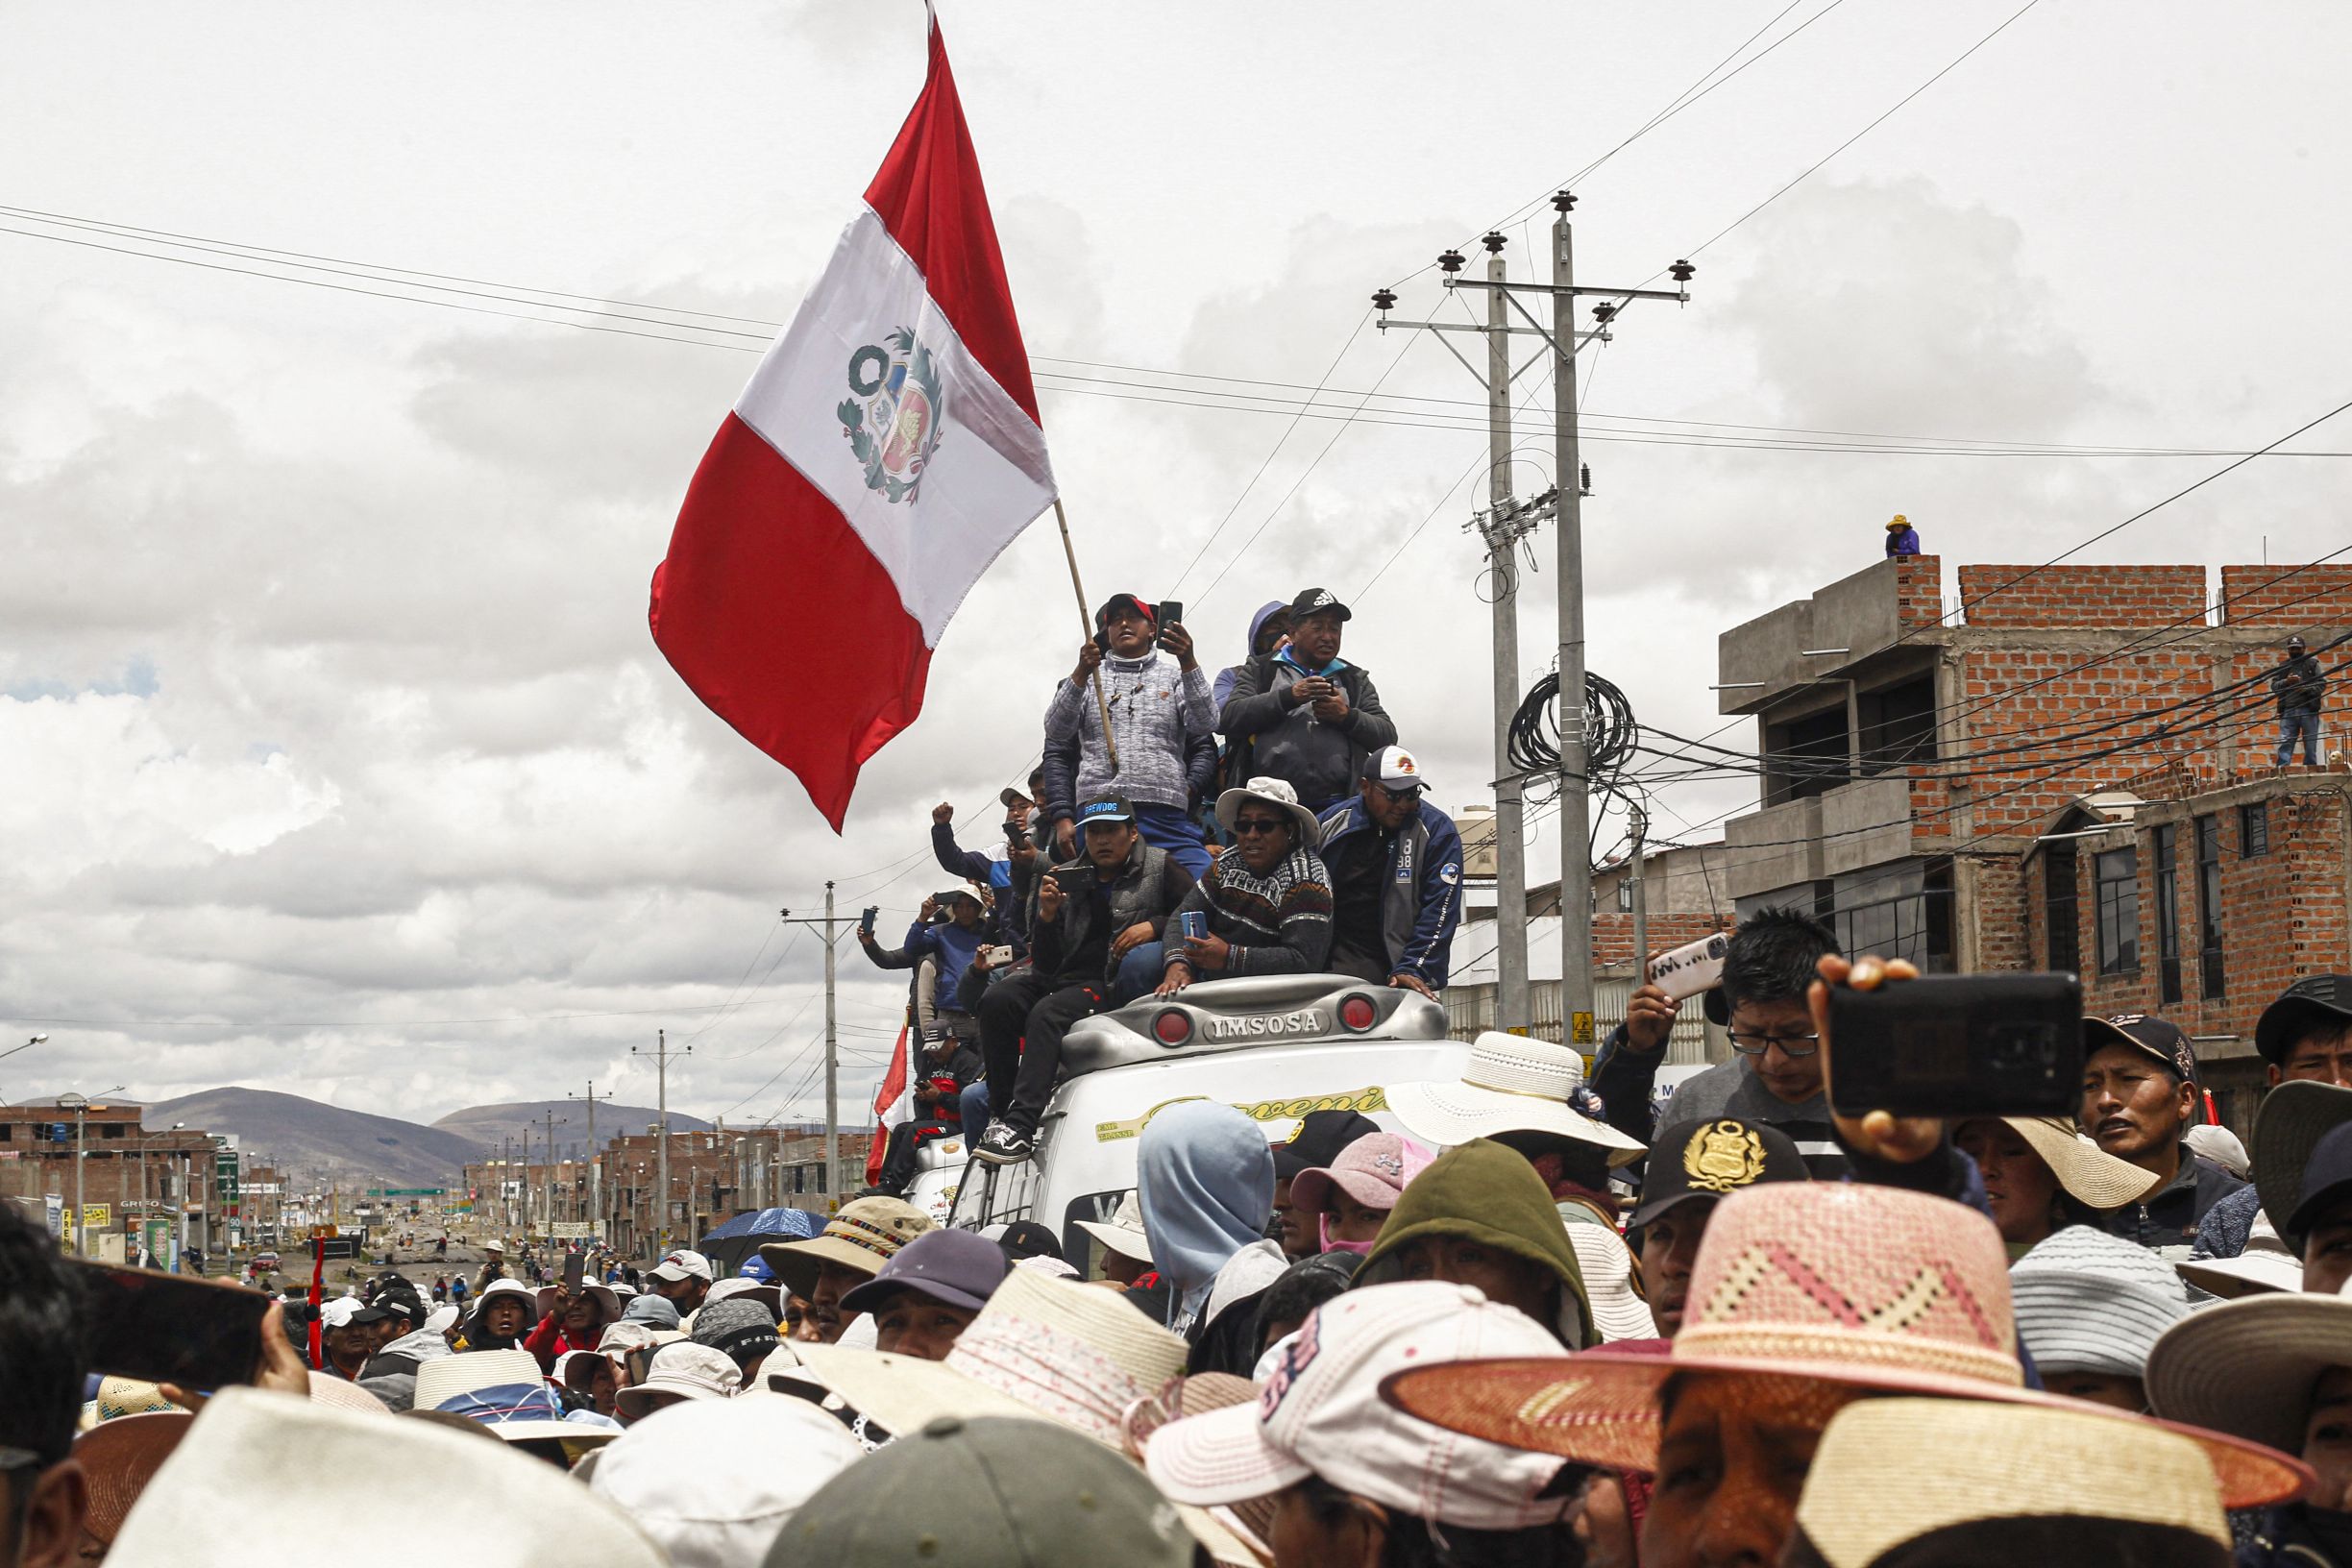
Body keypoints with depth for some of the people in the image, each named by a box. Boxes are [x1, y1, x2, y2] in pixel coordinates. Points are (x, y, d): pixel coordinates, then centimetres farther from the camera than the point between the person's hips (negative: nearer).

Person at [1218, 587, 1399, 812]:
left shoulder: (1355, 679, 23)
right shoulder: (1260, 671, 16)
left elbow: (1388, 736, 14)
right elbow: (1228, 719, 0)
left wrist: (1347, 717, -6)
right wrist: (1289, 696, -10)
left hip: (1334, 808, 2)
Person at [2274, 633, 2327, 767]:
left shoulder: (2312, 664, 10)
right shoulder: (2283, 667, 17)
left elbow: (2322, 684, 2)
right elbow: (2274, 686, 10)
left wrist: (2306, 688, -14)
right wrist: (2286, 682, -9)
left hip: (2308, 710, -1)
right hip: (2288, 710, 1)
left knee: (2310, 745, 1)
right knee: (2285, 743, -8)